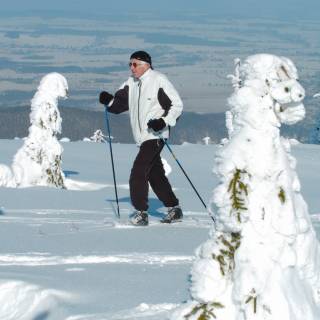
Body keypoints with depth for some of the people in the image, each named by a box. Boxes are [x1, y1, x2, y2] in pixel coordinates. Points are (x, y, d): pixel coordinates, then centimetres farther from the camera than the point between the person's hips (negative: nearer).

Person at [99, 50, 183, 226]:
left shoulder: (158, 80, -9)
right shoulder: (131, 83, 12)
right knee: (155, 174, 14)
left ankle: (141, 212, -10)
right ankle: (174, 209, 25)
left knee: (138, 173, -15)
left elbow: (177, 104, -8)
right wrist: (109, 100, -7)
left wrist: (164, 121, -21)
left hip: (155, 136, -8)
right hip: (142, 137, 8)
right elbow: (120, 103, 14)